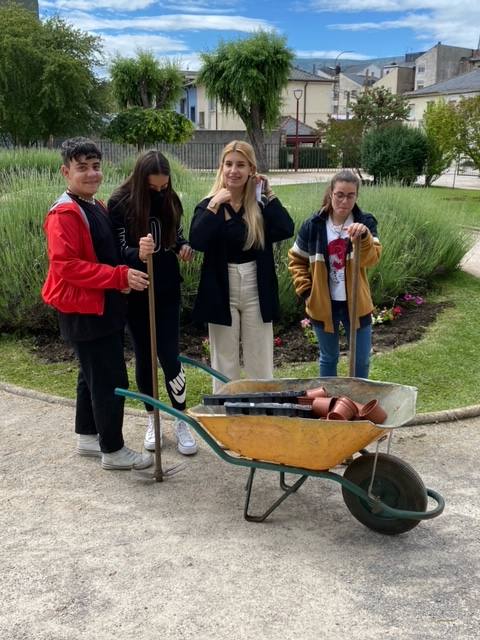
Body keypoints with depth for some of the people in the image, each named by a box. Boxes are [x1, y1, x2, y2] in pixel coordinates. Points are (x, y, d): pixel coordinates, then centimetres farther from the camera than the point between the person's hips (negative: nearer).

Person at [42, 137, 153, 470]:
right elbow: (65, 266, -25)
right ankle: (113, 450, 9)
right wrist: (119, 277, -26)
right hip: (85, 312, -10)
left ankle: (87, 437, 33)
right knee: (111, 380, -4)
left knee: (93, 375, 19)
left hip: (105, 308, 10)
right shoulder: (64, 214, -17)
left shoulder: (97, 207, 13)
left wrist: (122, 278, 3)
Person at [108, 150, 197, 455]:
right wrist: (138, 253, -38)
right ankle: (152, 419, 25)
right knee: (144, 355, 9)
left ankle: (182, 422, 12)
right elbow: (119, 250, -15)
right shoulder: (120, 203, -12)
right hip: (137, 293, -1)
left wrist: (184, 246, -8)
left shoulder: (169, 200, -1)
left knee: (169, 354, 0)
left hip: (167, 290, 2)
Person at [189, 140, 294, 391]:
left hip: (256, 291, 1)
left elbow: (287, 230, -15)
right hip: (221, 293, 0)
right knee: (224, 365, 10)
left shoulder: (261, 204, 2)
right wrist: (215, 205, -21)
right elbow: (196, 241, -18)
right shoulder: (208, 204, -1)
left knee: (260, 365, 10)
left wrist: (268, 194, -12)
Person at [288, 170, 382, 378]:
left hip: (355, 304, 0)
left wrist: (364, 237, -41)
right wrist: (305, 290, -3)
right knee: (328, 358, 16)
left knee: (362, 360, 10)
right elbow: (296, 260, 5)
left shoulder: (365, 223, -7)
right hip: (323, 304, 0)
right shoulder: (313, 225, -6)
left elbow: (371, 259, -23)